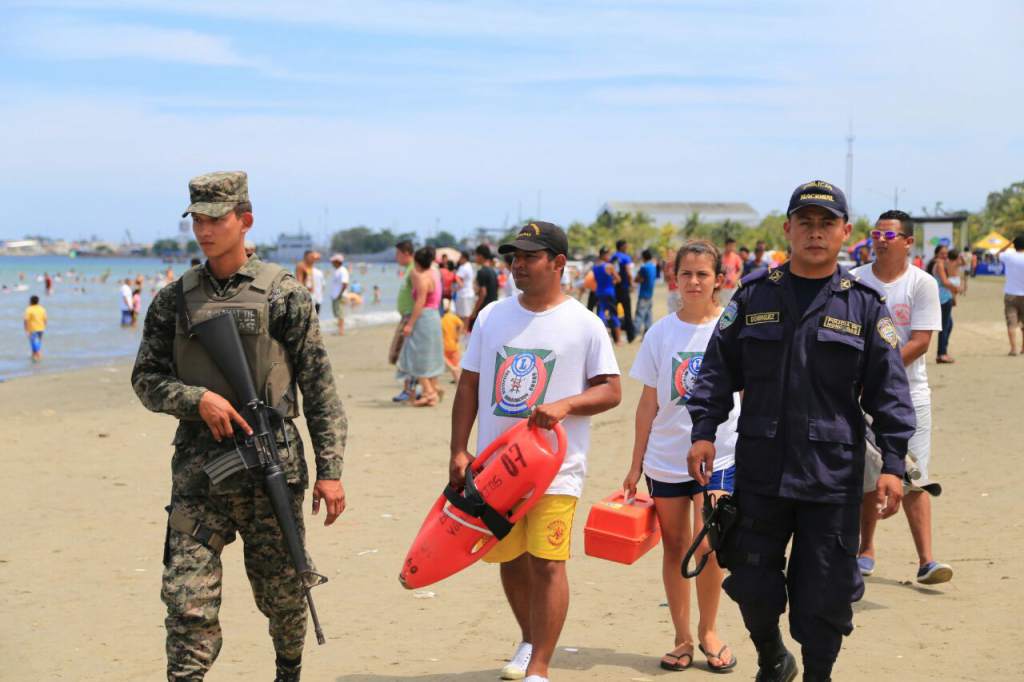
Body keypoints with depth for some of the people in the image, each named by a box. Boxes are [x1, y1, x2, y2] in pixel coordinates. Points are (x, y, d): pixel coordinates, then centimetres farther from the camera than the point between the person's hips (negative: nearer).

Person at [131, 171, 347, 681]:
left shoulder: (282, 294, -2)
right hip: (198, 467, 2)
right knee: (187, 597, -6)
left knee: (282, 591, 11)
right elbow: (146, 380, 8)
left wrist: (330, 470, -5)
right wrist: (199, 399, -12)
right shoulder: (174, 301, 7)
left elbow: (319, 389, -1)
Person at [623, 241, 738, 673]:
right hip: (666, 458, 2)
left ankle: (708, 630, 12)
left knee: (707, 547, -10)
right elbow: (649, 402, 6)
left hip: (718, 455, -2)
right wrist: (636, 465, 6)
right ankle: (682, 638, 22)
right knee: (674, 548, 9)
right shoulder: (661, 332, 2)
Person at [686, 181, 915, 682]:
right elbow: (718, 369, 8)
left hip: (833, 475, -1)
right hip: (760, 469, 1)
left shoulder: (865, 305, 2)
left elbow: (889, 392, 1)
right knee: (752, 582, 9)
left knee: (825, 592, 3)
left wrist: (893, 462, -6)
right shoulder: (753, 296, 5)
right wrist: (703, 431, -2)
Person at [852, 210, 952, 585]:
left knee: (914, 481, -4)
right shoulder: (854, 281, 3)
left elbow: (921, 342, -9)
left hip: (909, 394, -2)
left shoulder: (922, 284, -3)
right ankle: (866, 549, 24)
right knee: (868, 478, 9)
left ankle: (926, 560, -5)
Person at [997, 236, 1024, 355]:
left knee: (1011, 323, -1)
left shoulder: (1008, 256, -5)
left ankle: (1013, 348, -11)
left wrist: (1009, 243, 18)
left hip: (1010, 295, 1)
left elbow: (999, 254, 18)